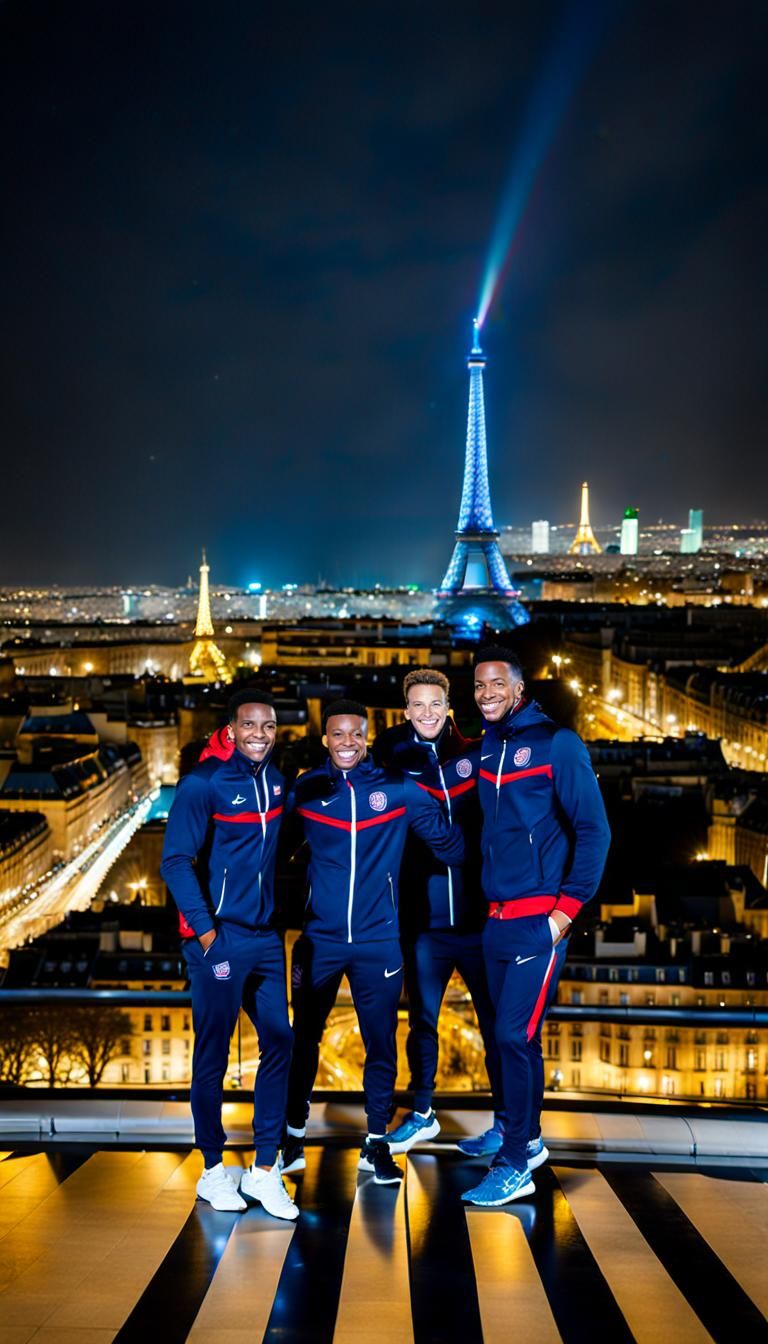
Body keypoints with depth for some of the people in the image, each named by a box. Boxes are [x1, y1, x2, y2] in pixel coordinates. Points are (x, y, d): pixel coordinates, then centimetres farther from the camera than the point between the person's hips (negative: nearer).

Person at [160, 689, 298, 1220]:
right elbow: (176, 860, -14)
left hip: (267, 937, 6)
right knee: (213, 1053, 5)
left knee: (280, 1044, 5)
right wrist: (206, 931, -18)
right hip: (221, 938, -6)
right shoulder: (203, 783, -10)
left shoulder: (276, 779, 7)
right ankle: (214, 1169, 20)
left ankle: (264, 1170, 16)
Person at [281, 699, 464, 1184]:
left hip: (379, 940, -1)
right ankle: (294, 1136, 29)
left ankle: (377, 1143, 25)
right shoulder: (305, 789, -1)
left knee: (381, 1043, 8)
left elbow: (449, 843, 0)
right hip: (319, 939, 1)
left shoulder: (398, 789, -3)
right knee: (304, 1038, 11)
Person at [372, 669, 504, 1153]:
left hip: (479, 917, -1)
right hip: (423, 922, 1)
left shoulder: (475, 755, 2)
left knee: (496, 1022, 6)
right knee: (421, 1021, 14)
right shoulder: (393, 759, 2)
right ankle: (422, 1114, 31)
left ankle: (508, 1122, 20)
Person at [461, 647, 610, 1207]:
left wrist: (568, 909, -14)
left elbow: (593, 830, -11)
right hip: (497, 920, 6)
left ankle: (515, 1167, 4)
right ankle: (525, 1135, 33)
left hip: (539, 922, -6)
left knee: (514, 1035, -7)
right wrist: (489, 898, 11)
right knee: (516, 1035, 17)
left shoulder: (556, 744, -9)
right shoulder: (486, 748, 10)